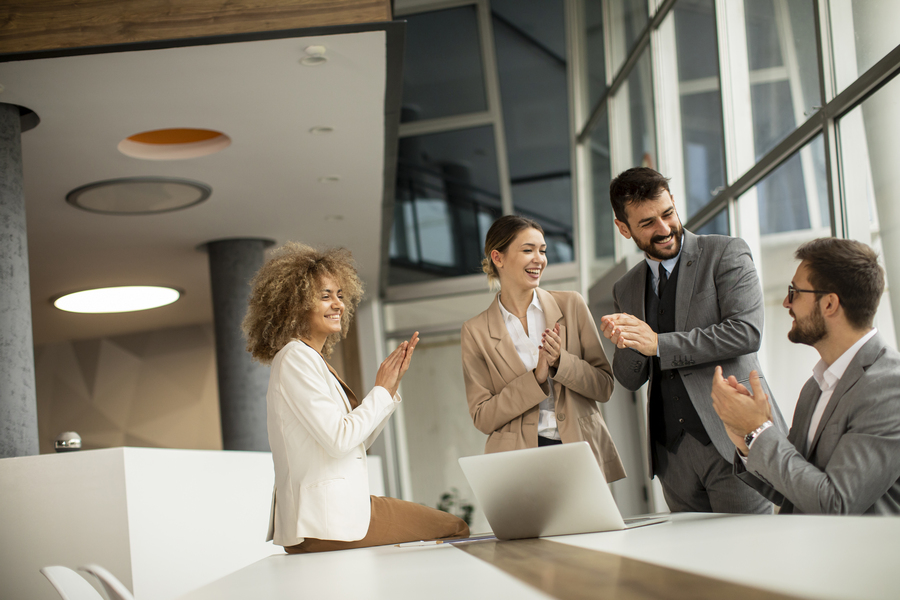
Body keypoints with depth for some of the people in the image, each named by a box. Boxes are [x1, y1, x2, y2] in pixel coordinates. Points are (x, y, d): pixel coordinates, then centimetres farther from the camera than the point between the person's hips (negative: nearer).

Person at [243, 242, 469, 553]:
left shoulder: (313, 360, 18)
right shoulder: (295, 358, -12)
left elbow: (359, 439, 16)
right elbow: (339, 439, -21)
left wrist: (392, 383, 8)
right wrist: (381, 390, -8)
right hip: (327, 524, -10)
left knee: (454, 526, 10)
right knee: (455, 530, -6)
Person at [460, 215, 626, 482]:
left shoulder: (571, 305, 7)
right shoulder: (476, 332, 3)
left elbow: (604, 386, 6)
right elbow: (482, 418, -1)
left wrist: (561, 362, -11)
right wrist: (536, 379, -12)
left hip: (582, 451, 1)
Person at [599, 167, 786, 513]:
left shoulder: (726, 254, 0)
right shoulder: (626, 289, 15)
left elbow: (747, 332, -14)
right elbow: (630, 380, 15)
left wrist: (659, 344, -14)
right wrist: (625, 343, -8)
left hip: (734, 439, -4)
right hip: (672, 452, 5)